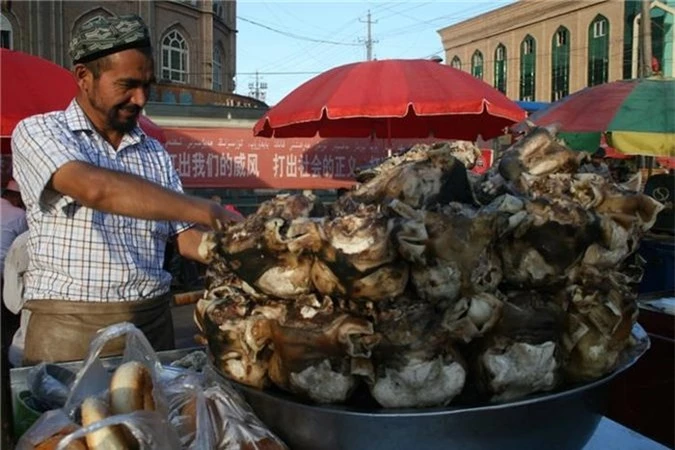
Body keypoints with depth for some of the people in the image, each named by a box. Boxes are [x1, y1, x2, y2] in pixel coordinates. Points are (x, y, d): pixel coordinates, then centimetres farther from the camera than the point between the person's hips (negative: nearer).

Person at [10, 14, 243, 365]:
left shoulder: (155, 153, 10)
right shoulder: (38, 132, -4)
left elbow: (187, 238, 10)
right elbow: (95, 188, -24)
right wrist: (208, 211, -27)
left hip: (152, 323, 4)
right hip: (69, 328, -4)